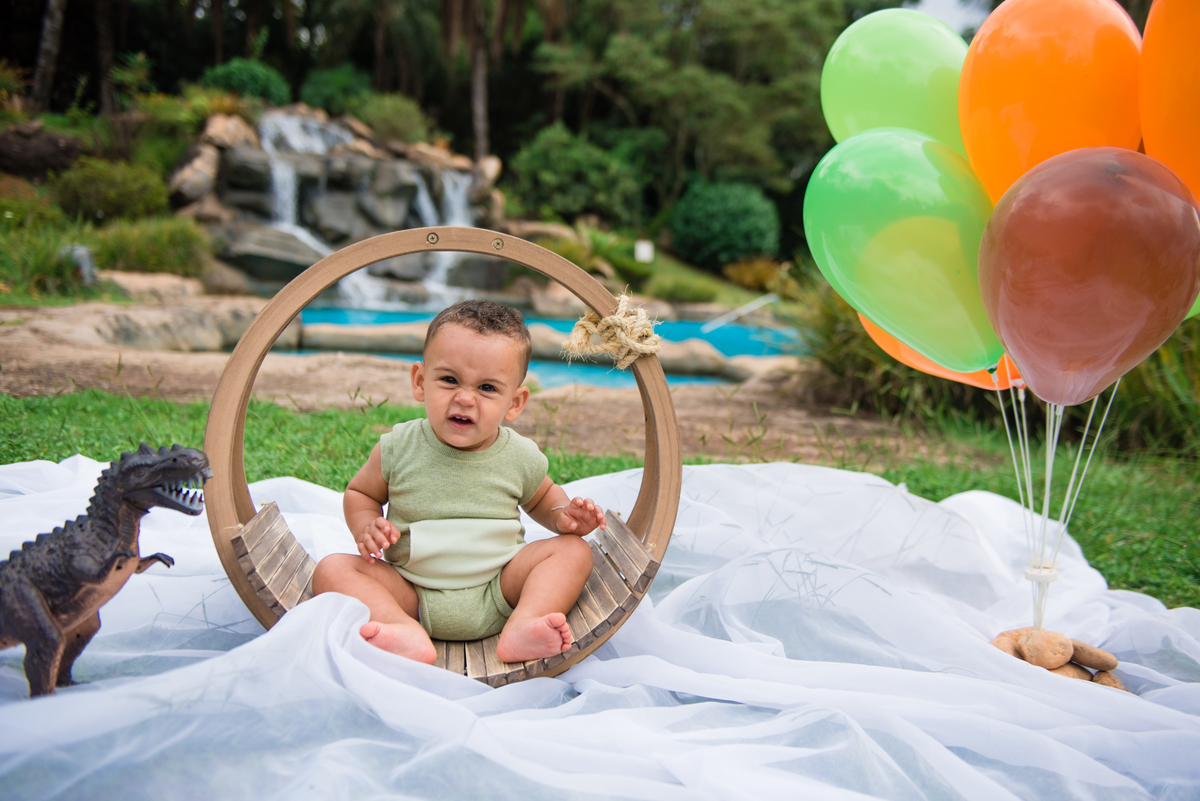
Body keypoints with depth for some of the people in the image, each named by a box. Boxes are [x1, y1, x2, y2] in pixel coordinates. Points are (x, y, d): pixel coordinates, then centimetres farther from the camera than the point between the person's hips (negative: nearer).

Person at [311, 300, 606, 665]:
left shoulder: (521, 457, -5)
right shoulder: (398, 449, -8)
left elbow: (541, 496, 17)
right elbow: (359, 492, 9)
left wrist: (562, 515, -5)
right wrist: (366, 528, -12)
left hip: (498, 592, 1)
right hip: (412, 595, 0)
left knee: (573, 550, -15)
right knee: (332, 569, -20)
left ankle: (523, 626, -35)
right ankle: (407, 634, -40)